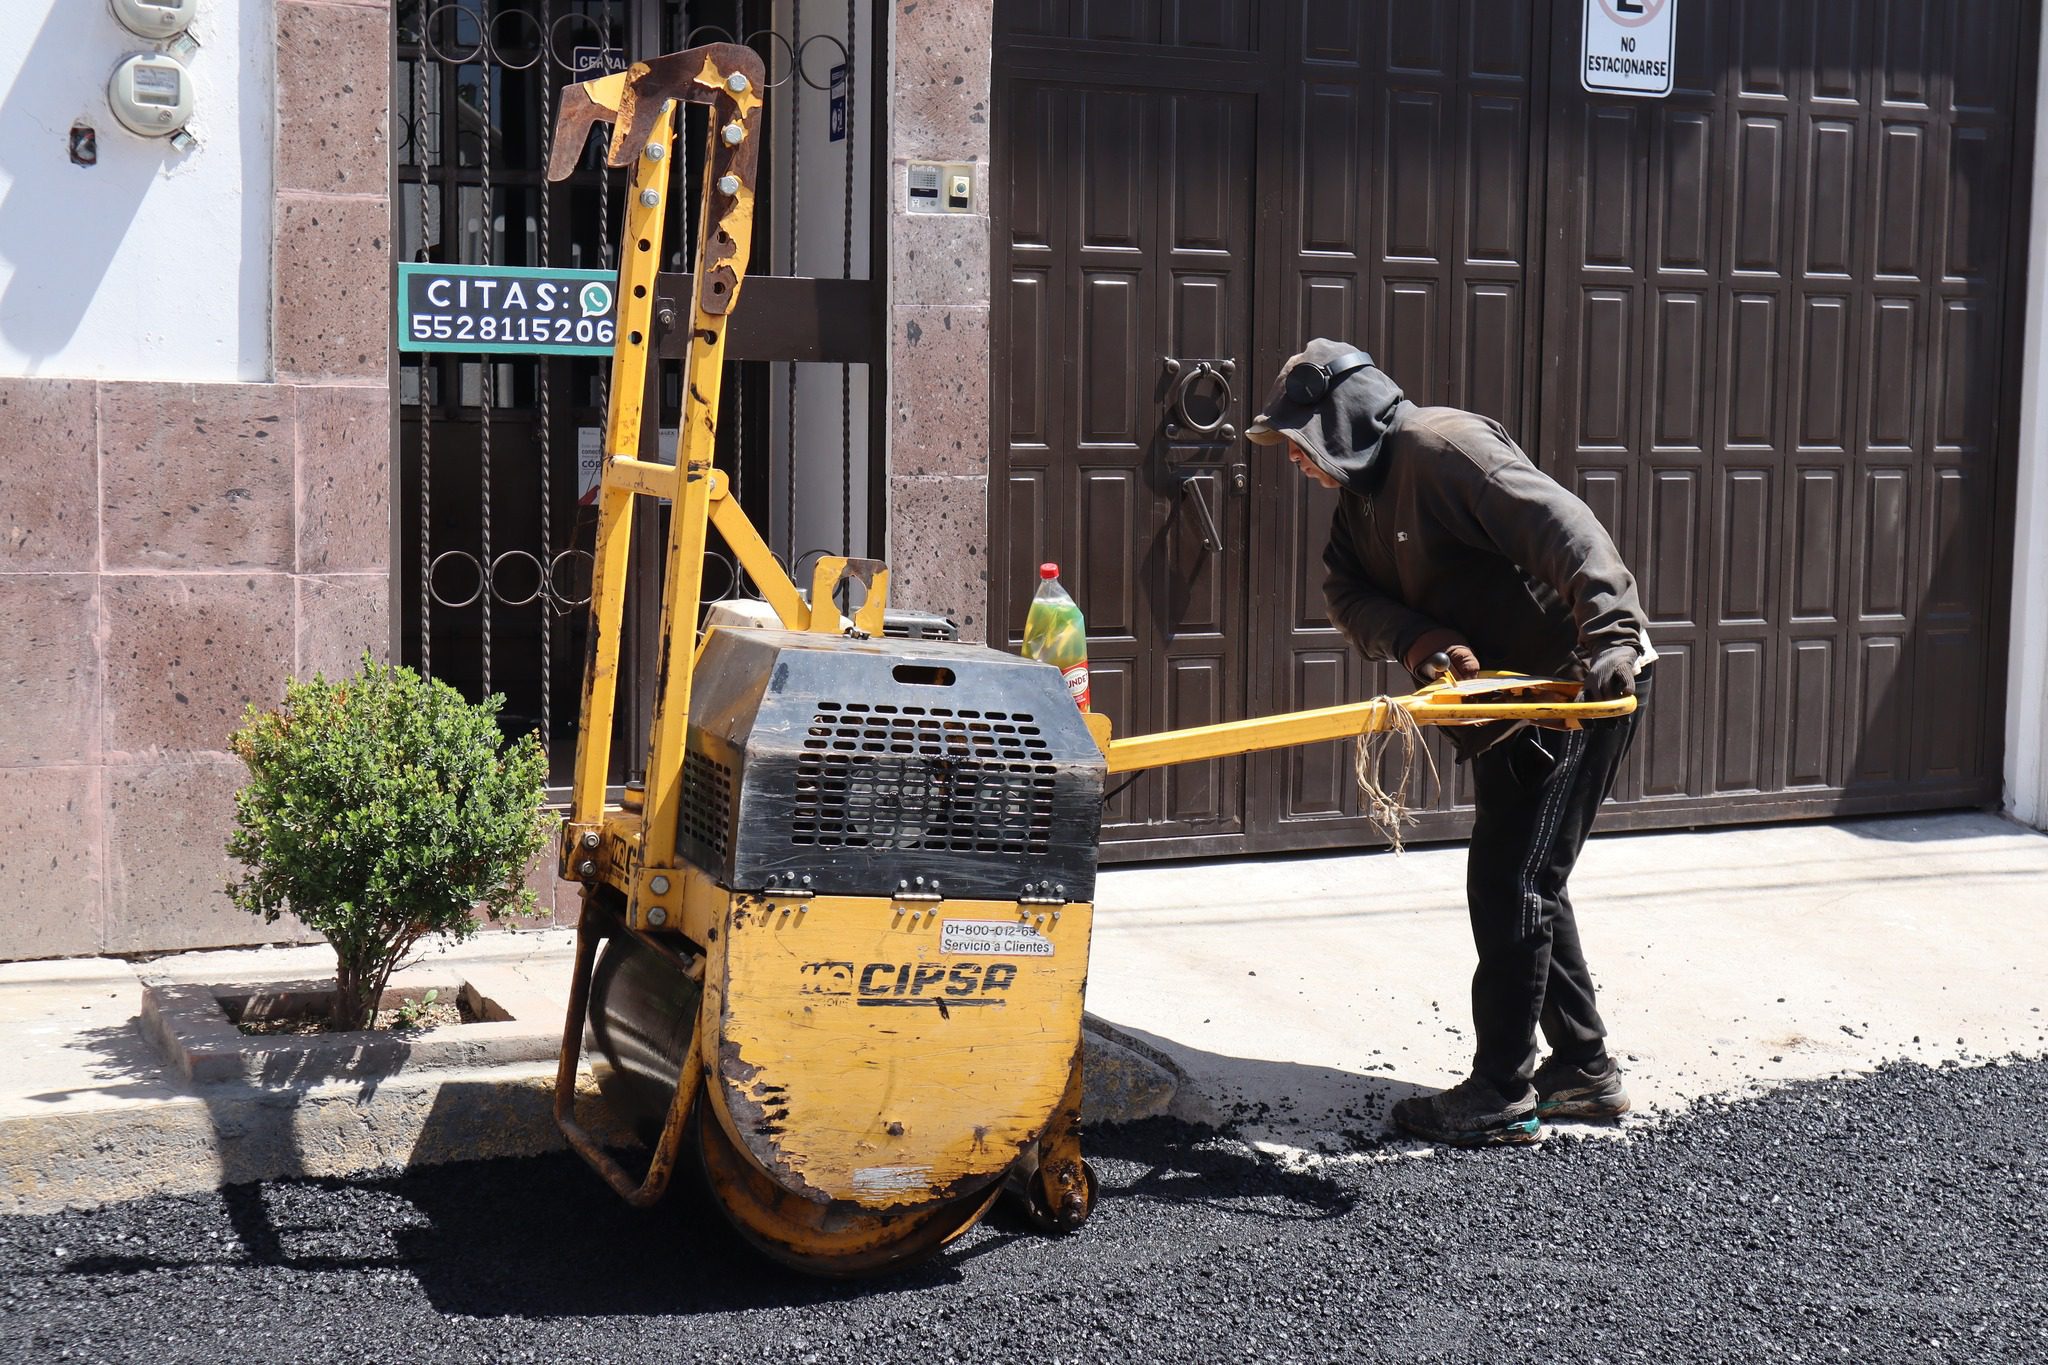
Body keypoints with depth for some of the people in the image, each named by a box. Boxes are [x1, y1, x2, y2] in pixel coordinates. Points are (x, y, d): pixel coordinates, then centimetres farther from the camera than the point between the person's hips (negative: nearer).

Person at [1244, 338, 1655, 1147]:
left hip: (1585, 684, -10)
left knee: (1511, 882, -8)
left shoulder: (1443, 446, -19)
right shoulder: (1362, 496, 12)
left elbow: (1565, 528, -30)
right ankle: (1584, 1067, 27)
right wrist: (1416, 640, -20)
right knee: (1525, 879, 16)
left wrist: (1610, 634, -40)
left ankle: (1502, 1096, 0)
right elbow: (1349, 596, 0)